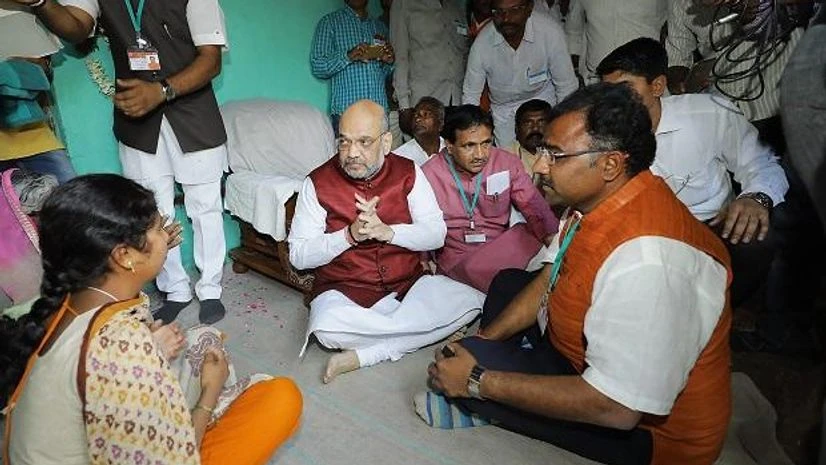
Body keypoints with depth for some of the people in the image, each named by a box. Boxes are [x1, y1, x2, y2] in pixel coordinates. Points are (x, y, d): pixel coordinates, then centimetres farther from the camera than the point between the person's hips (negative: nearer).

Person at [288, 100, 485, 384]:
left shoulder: (408, 173, 0)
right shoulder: (318, 183, -5)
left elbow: (436, 234, -2)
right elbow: (298, 256, -7)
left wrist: (388, 231, -20)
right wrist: (350, 235, -22)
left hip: (409, 284, 3)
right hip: (345, 292, -2)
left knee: (471, 301, -20)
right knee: (326, 327, -35)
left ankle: (361, 355, -19)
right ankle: (424, 327, -14)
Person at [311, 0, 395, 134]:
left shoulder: (380, 26, 20)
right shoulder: (330, 22, 7)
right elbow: (317, 67, -2)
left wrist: (389, 62, 2)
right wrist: (348, 56, -17)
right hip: (346, 112, -4)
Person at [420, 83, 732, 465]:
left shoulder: (646, 260, -38)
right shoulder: (598, 198, -9)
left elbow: (615, 408, -34)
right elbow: (552, 278, 5)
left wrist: (479, 381, -26)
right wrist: (483, 339, -3)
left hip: (640, 425, -9)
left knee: (474, 369, -22)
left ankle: (474, 404, 12)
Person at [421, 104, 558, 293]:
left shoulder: (507, 164, -3)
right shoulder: (429, 174, -7)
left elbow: (533, 206, -5)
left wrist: (553, 237, -23)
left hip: (502, 249, 3)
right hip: (457, 260, -3)